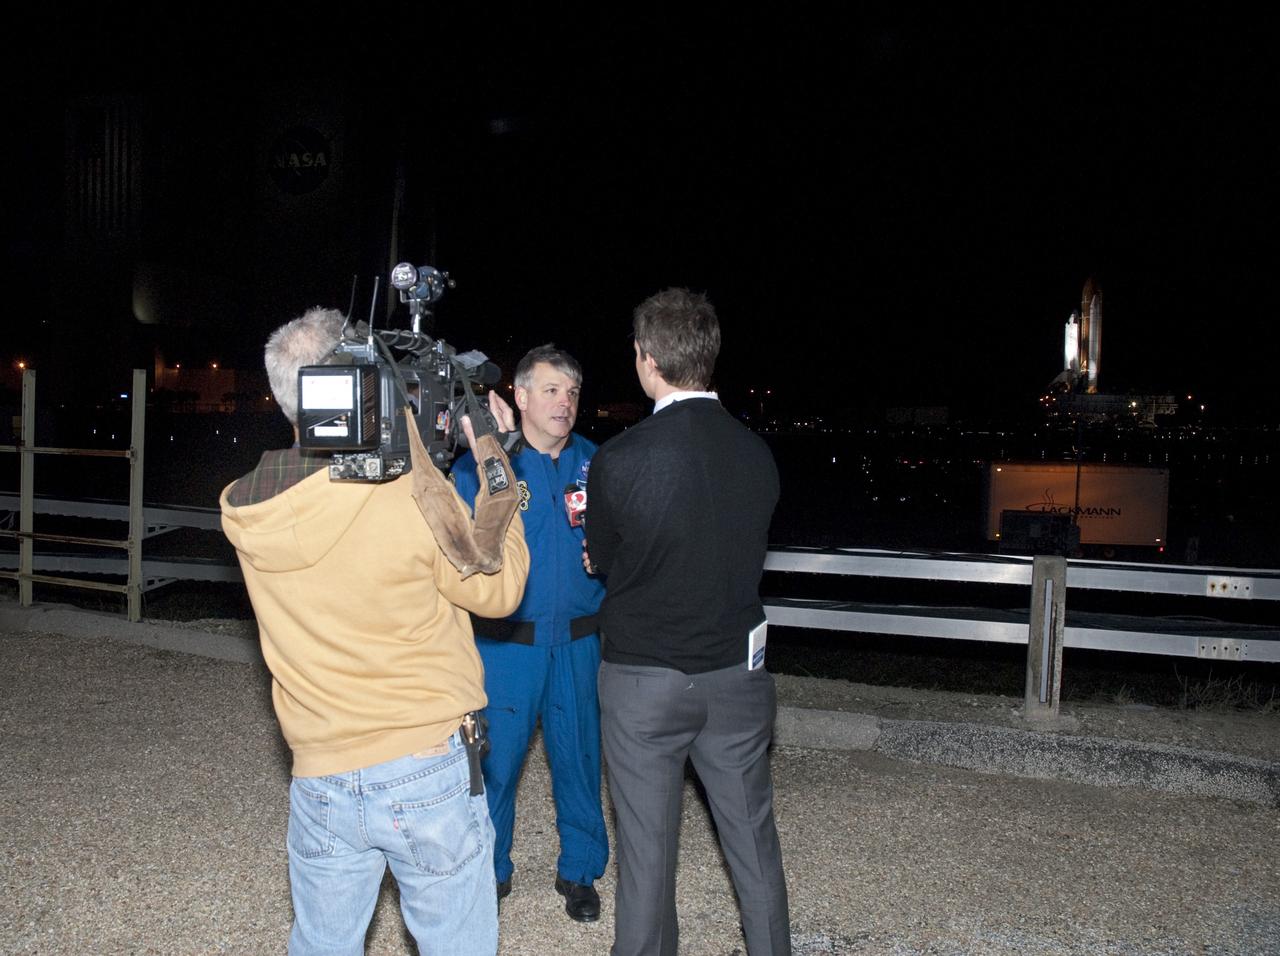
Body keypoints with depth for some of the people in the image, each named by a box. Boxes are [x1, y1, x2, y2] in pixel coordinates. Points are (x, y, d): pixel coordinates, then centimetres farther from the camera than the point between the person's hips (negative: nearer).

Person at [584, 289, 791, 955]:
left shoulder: (617, 459, -19)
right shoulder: (757, 452, -6)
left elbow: (602, 562, -4)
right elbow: (745, 556, 6)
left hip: (643, 678, -3)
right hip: (737, 674, 4)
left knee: (646, 850, 11)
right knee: (752, 839, 19)